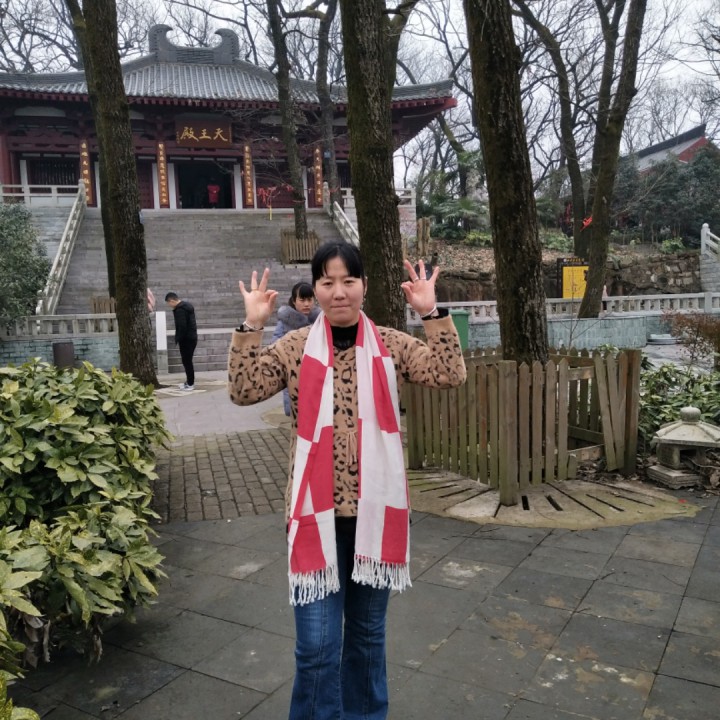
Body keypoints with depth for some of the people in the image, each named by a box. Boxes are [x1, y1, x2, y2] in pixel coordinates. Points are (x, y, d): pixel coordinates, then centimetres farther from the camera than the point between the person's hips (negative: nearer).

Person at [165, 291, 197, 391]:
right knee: (188, 361, 16)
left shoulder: (180, 310, -17)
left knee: (186, 361, -4)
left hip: (186, 339, -10)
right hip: (192, 337, 10)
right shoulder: (187, 305, 15)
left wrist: (178, 339, -15)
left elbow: (182, 326, -24)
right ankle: (189, 381, 23)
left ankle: (190, 384, -1)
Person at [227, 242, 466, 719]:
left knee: (368, 631, 20)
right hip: (316, 509, -1)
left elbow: (450, 375, -7)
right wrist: (252, 326, -14)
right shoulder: (295, 347, 1)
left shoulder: (390, 345, 2)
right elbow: (243, 392, -6)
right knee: (317, 644, 2)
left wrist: (432, 313, -15)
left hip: (376, 508, 2)